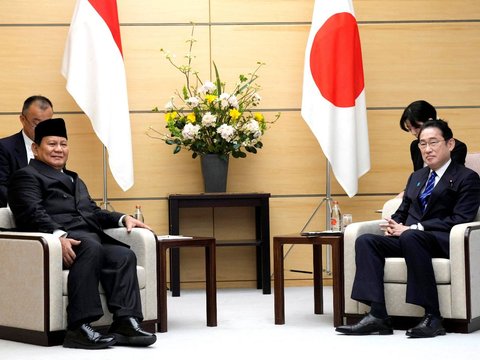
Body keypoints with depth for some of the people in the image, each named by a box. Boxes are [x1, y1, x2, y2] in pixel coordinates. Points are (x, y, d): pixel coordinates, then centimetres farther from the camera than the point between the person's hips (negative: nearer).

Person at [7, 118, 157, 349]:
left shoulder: (74, 179, 37)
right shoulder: (27, 176, 11)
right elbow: (33, 214, -7)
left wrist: (123, 218, 11)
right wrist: (58, 236, -26)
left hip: (92, 238, 7)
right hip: (63, 243, -7)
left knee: (124, 255, -24)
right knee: (90, 248, -38)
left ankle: (125, 323, -36)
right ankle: (79, 328, -42)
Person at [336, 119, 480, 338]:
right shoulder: (416, 177, 27)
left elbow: (461, 219, -9)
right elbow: (402, 211, 26)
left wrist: (413, 228, -16)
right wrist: (394, 225, -1)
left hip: (444, 242, -7)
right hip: (406, 238, 7)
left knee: (410, 236, -39)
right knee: (365, 241, -20)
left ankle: (432, 317, -36)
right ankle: (377, 316, -30)